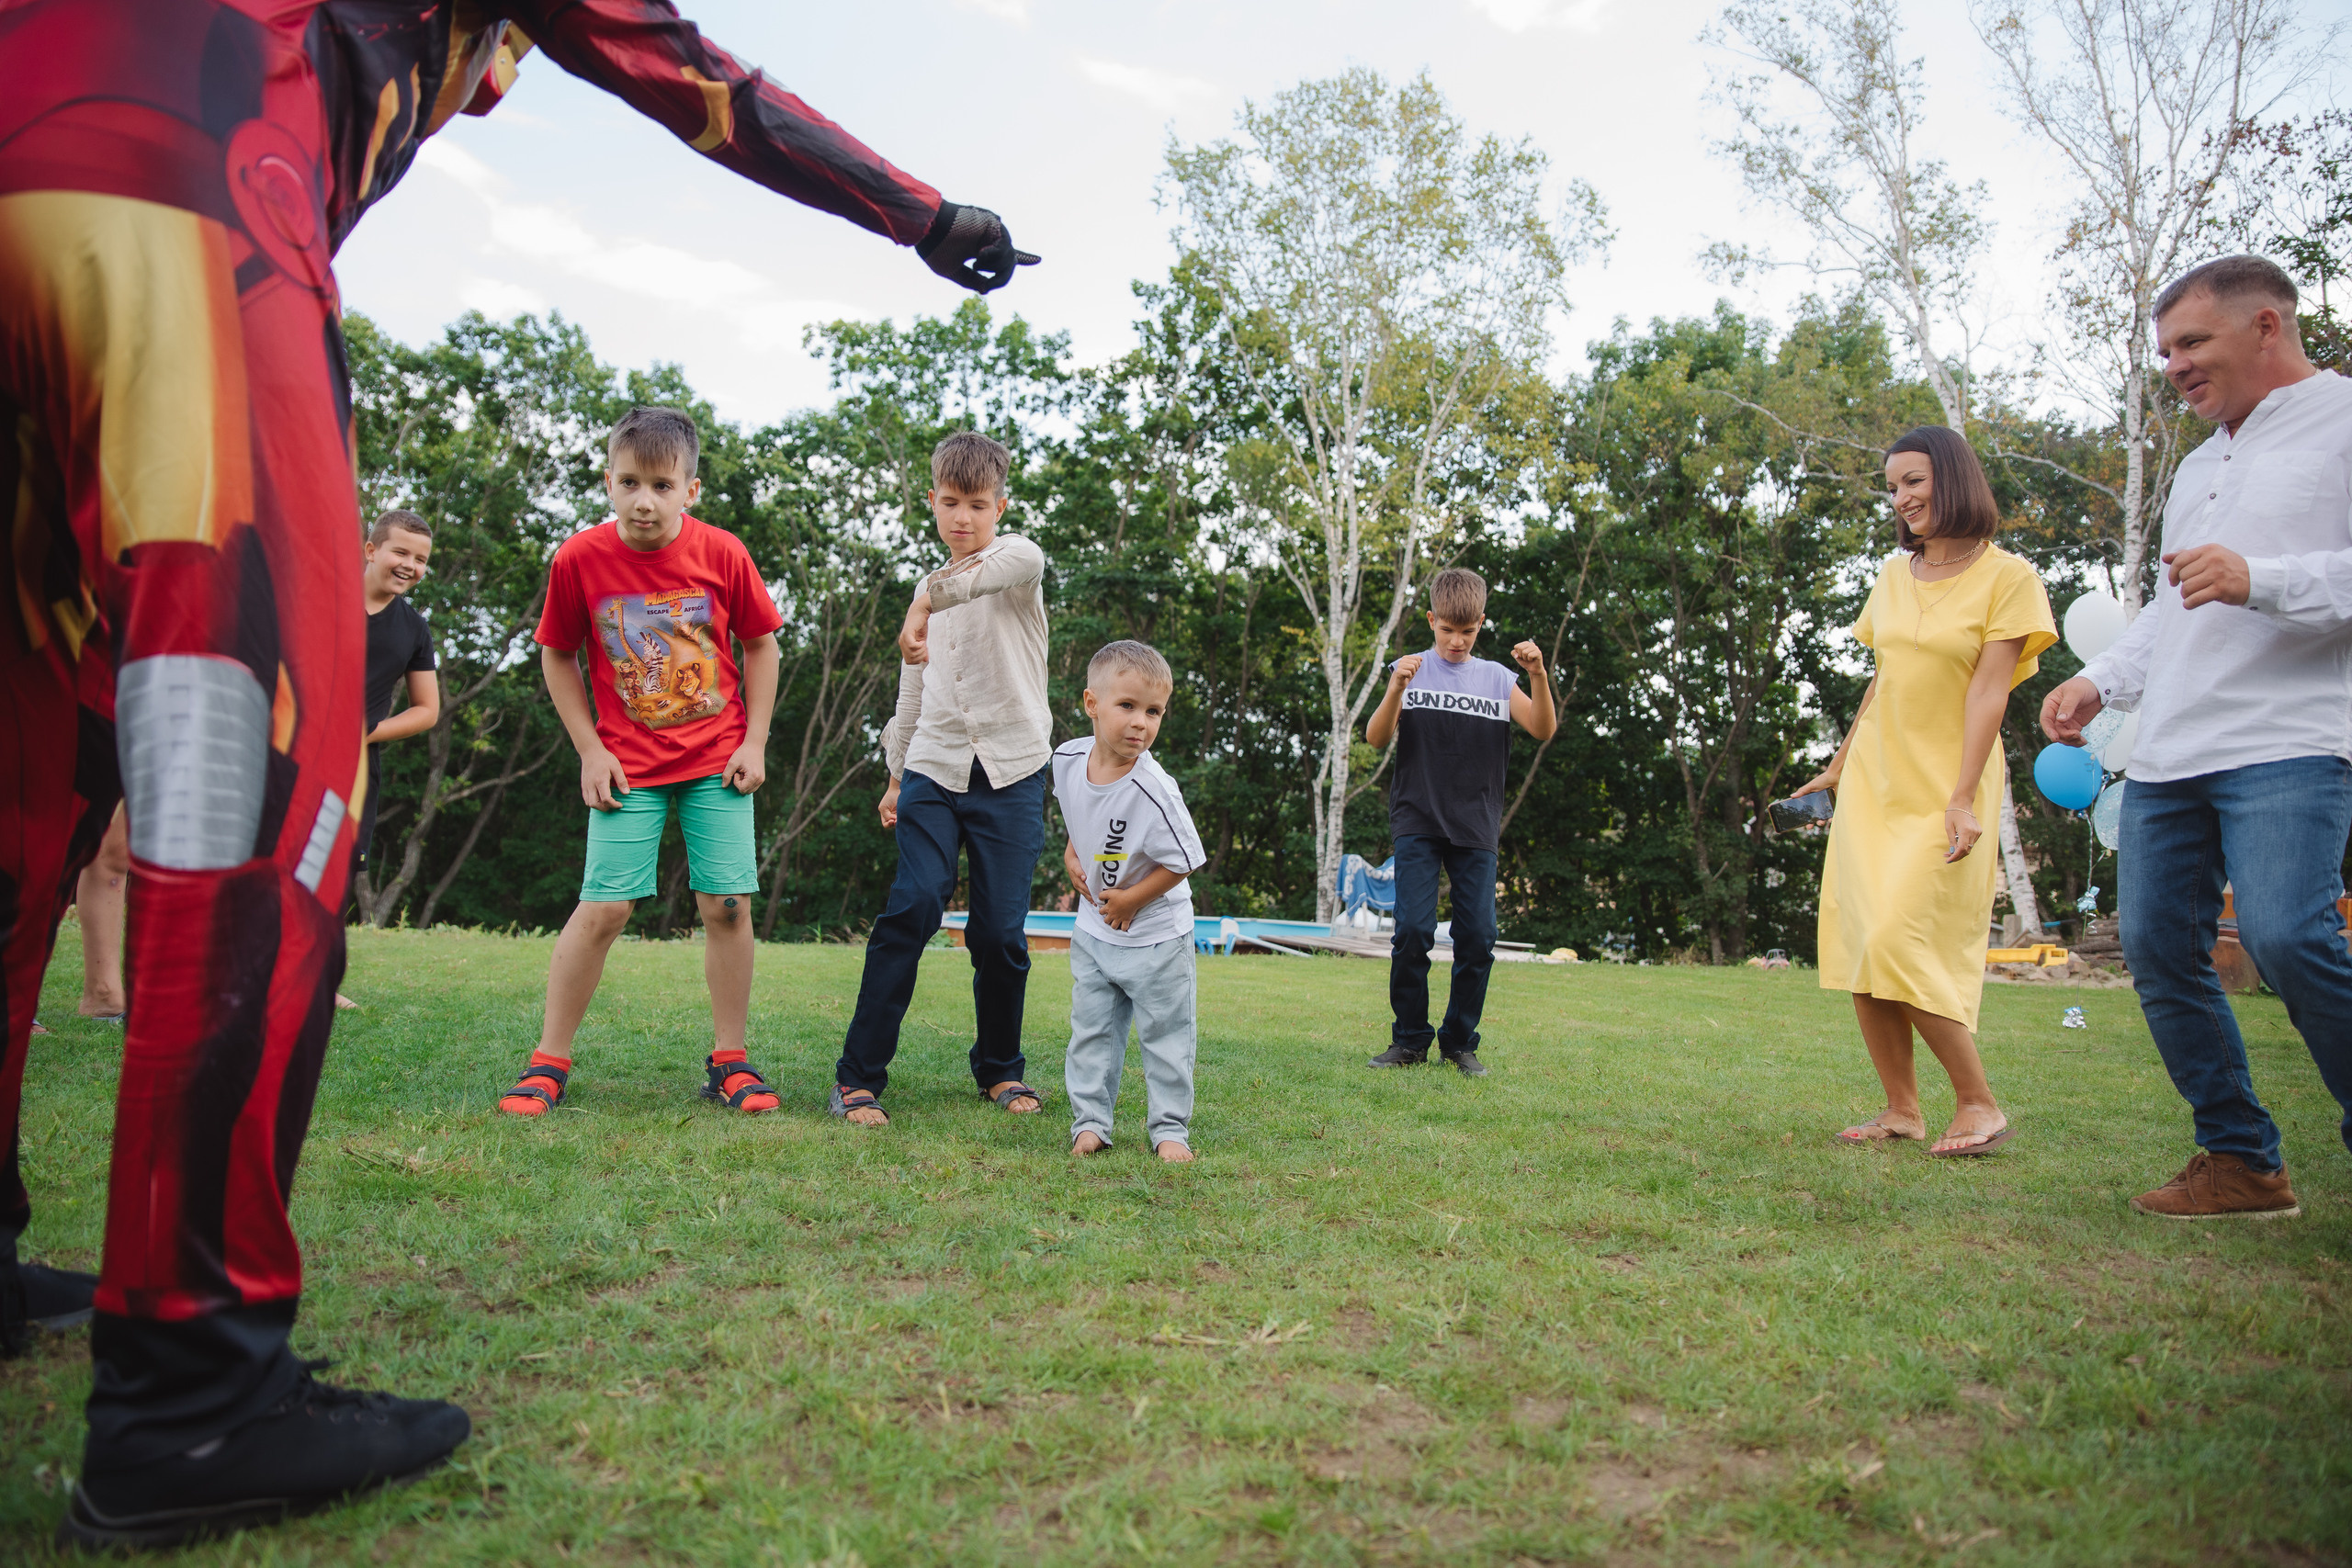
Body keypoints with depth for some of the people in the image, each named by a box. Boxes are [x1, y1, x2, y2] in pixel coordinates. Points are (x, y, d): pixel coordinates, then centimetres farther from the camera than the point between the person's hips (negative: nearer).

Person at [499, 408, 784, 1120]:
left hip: (718, 759, 1)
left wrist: (754, 743, -1)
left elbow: (761, 644, 5)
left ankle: (730, 1060, 11)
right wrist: (590, 751, -2)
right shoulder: (579, 558, -8)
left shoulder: (722, 553, -8)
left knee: (728, 904, -3)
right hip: (629, 762, -1)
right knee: (603, 906, -6)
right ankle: (549, 1061, 10)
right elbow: (557, 658, 4)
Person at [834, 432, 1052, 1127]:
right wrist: (896, 774, 23)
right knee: (914, 903, -15)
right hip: (935, 769, 3)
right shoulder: (931, 588, 19)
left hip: (1013, 773, -3)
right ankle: (858, 1076, -11)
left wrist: (927, 600, -39)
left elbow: (1017, 560, -28)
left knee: (1002, 928, -2)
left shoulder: (1016, 559, 1)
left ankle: (1000, 1069, 19)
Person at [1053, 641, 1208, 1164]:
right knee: (1091, 1030, 11)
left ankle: (1169, 1129, 15)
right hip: (1093, 929, 5)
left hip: (1153, 934, -5)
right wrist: (1071, 852, 3)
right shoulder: (1068, 758, -9)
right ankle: (1090, 1121, 20)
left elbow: (1183, 862, -20)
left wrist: (1131, 900, -15)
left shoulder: (1154, 792, -28)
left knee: (1165, 1034, 5)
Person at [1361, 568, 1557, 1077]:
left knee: (1478, 937, -1)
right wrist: (1396, 689, -22)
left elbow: (1543, 730, -3)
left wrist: (1539, 676, -18)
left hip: (1476, 829, 2)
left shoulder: (1496, 678, 9)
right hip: (1418, 824, -2)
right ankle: (1410, 1040, 6)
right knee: (1413, 931, -10)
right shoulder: (1412, 670, 5)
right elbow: (1376, 738, -6)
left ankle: (1460, 1040, 15)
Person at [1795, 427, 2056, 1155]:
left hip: (1944, 786, -6)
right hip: (1873, 782, 6)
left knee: (1901, 943, -15)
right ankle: (1902, 1110, 8)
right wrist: (1838, 766, 22)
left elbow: (1987, 693, -12)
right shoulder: (1893, 576, 12)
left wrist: (1961, 800, -19)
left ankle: (1978, 1105, 1)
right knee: (1856, 944, -1)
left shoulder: (2006, 576, -5)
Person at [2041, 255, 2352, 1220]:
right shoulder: (2200, 464, 26)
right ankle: (2243, 1163, 12)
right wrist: (2101, 680, 20)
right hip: (2166, 758, 8)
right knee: (2157, 947, 2)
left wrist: (2262, 581, -22)